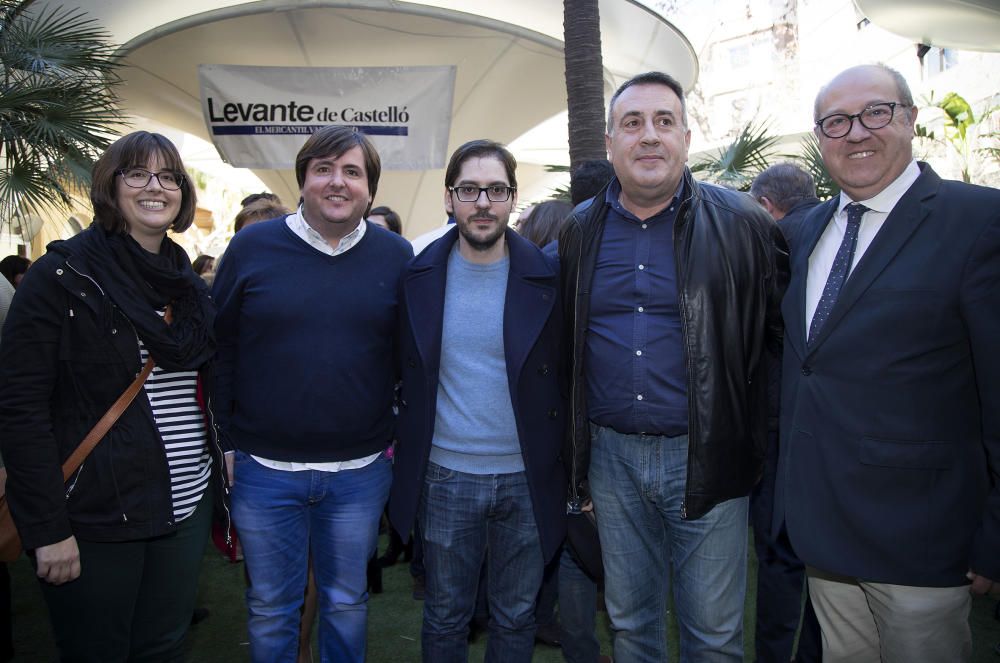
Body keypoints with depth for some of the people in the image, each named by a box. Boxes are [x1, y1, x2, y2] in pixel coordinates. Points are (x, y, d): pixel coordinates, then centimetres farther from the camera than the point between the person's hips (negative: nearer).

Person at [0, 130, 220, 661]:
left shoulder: (187, 281, 9)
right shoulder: (63, 275, -9)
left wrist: (222, 468, 9)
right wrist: (48, 529, -16)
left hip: (186, 508, 5)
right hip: (97, 518, -5)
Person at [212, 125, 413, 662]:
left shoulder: (396, 256, -1)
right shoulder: (251, 246, -3)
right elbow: (220, 350, 1)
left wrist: (399, 436, 2)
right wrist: (228, 441, -1)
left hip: (361, 471, 1)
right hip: (263, 471, 0)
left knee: (347, 603, 18)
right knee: (270, 609, 17)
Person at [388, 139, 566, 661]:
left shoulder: (547, 278, -5)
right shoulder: (420, 276, -2)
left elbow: (566, 377, 1)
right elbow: (405, 372, 8)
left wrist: (568, 468, -1)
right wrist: (406, 450, 3)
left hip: (528, 479, 0)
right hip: (445, 476, 1)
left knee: (516, 619, 17)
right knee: (444, 617, 17)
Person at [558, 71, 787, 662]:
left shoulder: (742, 224, -5)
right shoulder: (580, 232, 5)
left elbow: (780, 332, 0)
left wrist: (757, 427, -5)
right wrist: (576, 445, 10)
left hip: (707, 457, -2)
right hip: (611, 454, 3)